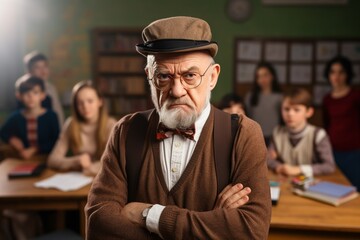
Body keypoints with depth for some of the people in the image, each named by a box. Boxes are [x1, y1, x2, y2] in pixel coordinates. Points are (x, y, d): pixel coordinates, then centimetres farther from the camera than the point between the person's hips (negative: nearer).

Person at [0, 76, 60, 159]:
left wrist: (34, 150, -14)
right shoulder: (16, 117, 3)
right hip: (23, 160, 1)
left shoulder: (51, 116, -8)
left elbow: (55, 142, -8)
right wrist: (12, 139, -2)